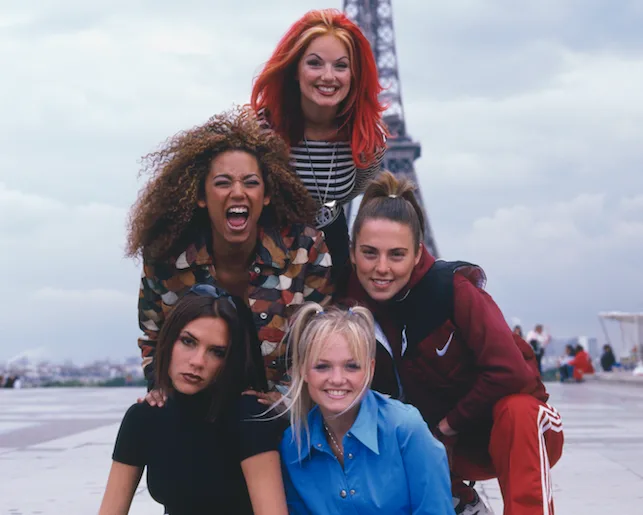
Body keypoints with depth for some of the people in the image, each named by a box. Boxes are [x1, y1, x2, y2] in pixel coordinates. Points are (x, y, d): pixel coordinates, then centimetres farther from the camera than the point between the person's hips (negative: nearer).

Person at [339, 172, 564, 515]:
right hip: (444, 447, 6)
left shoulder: (451, 287, -22)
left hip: (517, 431, -5)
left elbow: (510, 371, -26)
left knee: (516, 412, -36)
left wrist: (453, 421, -15)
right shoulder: (353, 302, -10)